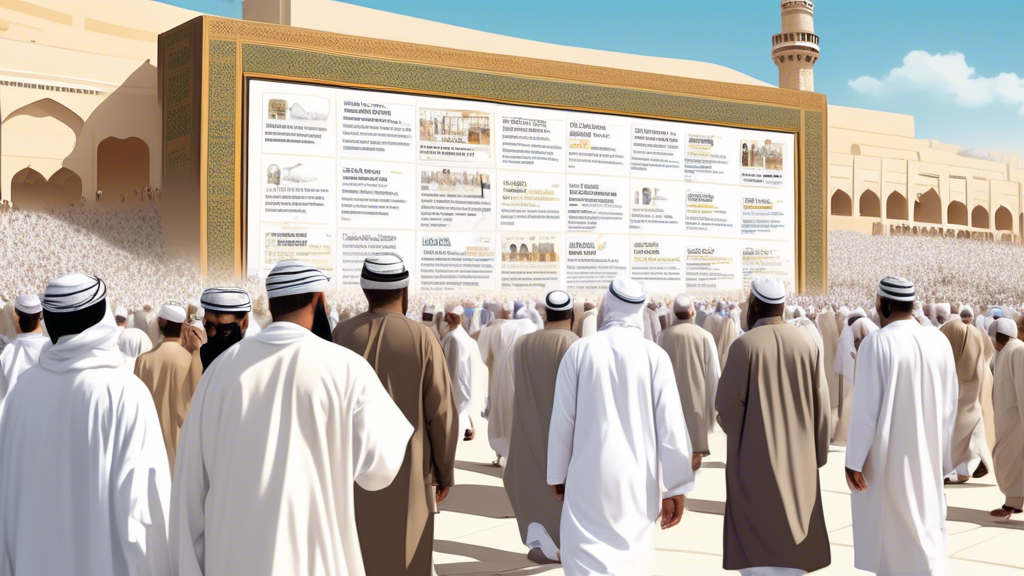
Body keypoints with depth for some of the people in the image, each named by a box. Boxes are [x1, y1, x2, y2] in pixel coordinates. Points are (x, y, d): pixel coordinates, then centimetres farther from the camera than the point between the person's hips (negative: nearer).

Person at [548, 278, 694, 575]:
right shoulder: (655, 355, -6)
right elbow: (670, 425, -8)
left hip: (588, 478, -1)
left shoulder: (579, 351, -5)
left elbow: (562, 420, -1)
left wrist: (557, 474, 12)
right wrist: (676, 488, -1)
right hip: (638, 482, 1)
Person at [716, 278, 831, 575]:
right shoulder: (807, 343, 0)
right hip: (797, 456, 4)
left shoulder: (744, 344, -12)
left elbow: (727, 402, -13)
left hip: (753, 456, -4)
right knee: (791, 531, 15)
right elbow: (822, 404, -1)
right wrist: (818, 455, 8)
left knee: (756, 534, 2)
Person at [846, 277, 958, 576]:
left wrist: (854, 460, -11)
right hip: (926, 454, 5)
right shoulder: (940, 342, -1)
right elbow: (949, 405, 5)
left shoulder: (876, 343, -17)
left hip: (886, 456, -5)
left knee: (886, 529, 9)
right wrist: (943, 457, 15)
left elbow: (865, 408, -18)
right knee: (926, 527, 16)